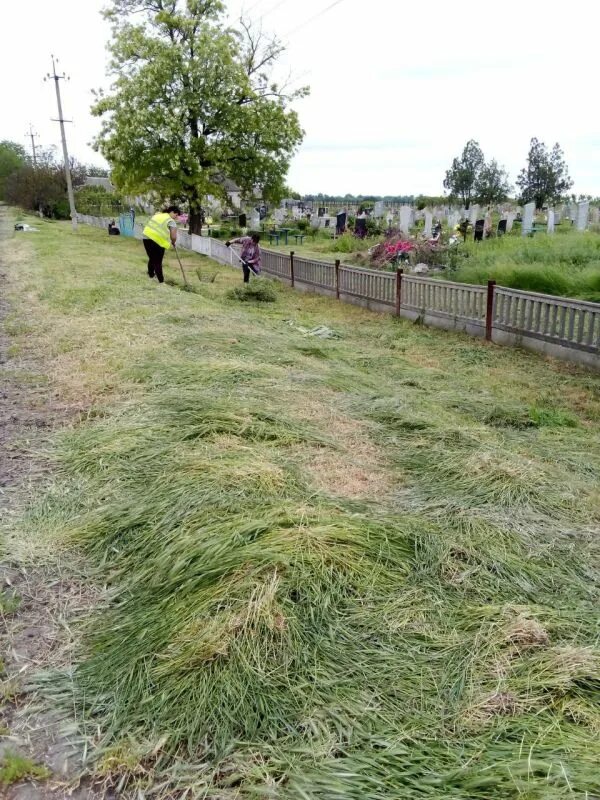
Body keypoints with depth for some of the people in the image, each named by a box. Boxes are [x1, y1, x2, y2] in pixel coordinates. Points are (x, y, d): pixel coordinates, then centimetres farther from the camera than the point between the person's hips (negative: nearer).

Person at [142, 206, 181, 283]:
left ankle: (151, 274, 42)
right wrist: (173, 243, 9)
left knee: (152, 258, 25)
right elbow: (173, 236, -12)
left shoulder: (158, 215, 19)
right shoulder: (171, 221, -5)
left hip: (146, 237, 7)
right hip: (158, 241, -7)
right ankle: (161, 281, 7)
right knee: (158, 262, 2)